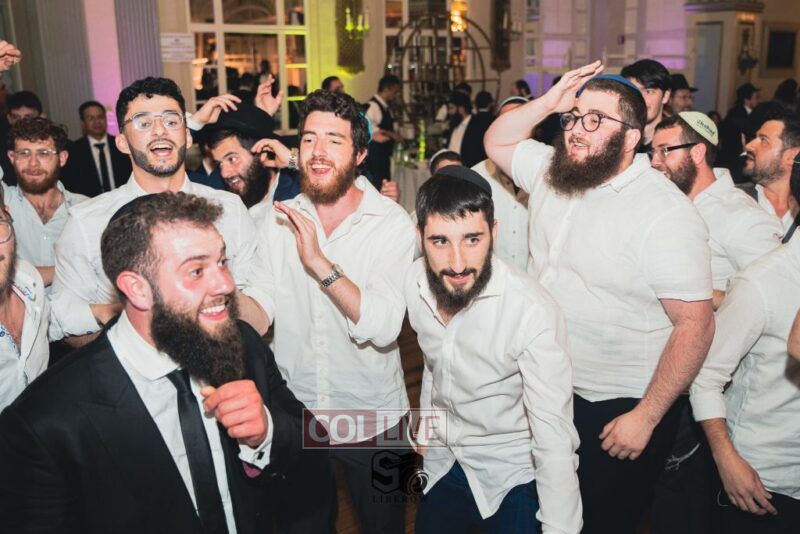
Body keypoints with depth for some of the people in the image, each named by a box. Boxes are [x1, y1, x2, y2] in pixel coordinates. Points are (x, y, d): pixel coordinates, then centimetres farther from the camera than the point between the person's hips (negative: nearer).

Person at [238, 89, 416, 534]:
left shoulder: (392, 223, -15)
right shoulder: (280, 219, -3)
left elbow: (384, 327, -26)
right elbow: (260, 314, -9)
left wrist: (320, 262, -33)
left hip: (373, 419, -3)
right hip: (295, 414, 3)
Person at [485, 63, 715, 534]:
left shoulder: (666, 213, -21)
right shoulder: (550, 169, -1)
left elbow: (696, 324, -20)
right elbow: (497, 142, 13)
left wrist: (645, 418, -19)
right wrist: (548, 102, -5)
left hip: (619, 408, -5)